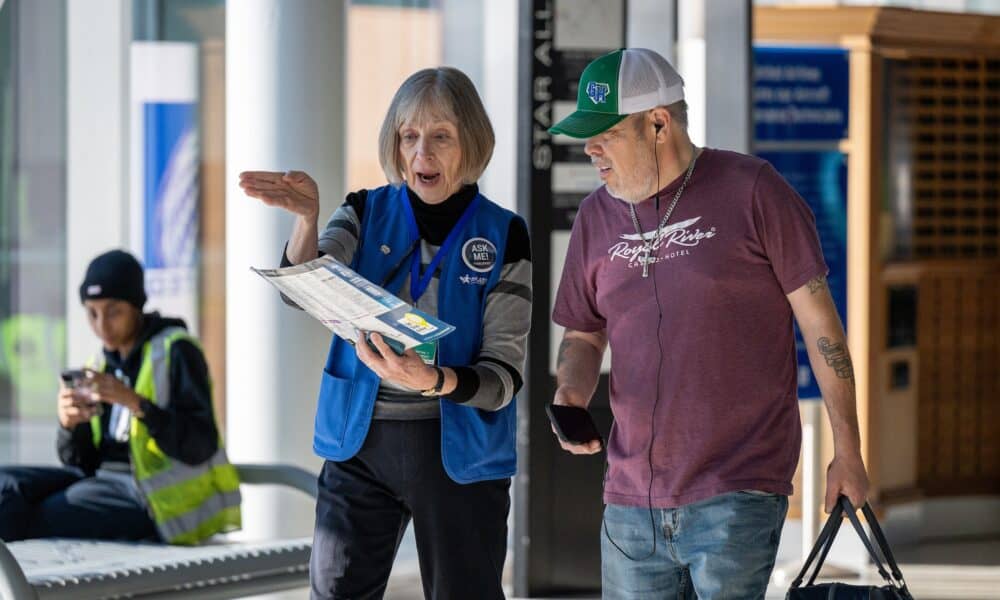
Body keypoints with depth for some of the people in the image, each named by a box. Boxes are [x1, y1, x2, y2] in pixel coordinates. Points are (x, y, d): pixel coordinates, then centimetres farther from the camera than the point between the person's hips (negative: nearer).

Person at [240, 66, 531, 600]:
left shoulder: (502, 236, -3)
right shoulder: (366, 214, 4)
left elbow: (504, 376, -8)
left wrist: (434, 381, -27)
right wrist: (306, 219, -32)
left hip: (458, 450, -2)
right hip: (360, 441, 2)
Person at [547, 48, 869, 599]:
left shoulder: (750, 191, -4)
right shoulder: (597, 216, 11)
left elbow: (818, 320, -2)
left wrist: (847, 451, -3)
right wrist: (569, 396, -3)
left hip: (737, 494, -5)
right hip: (632, 501, 5)